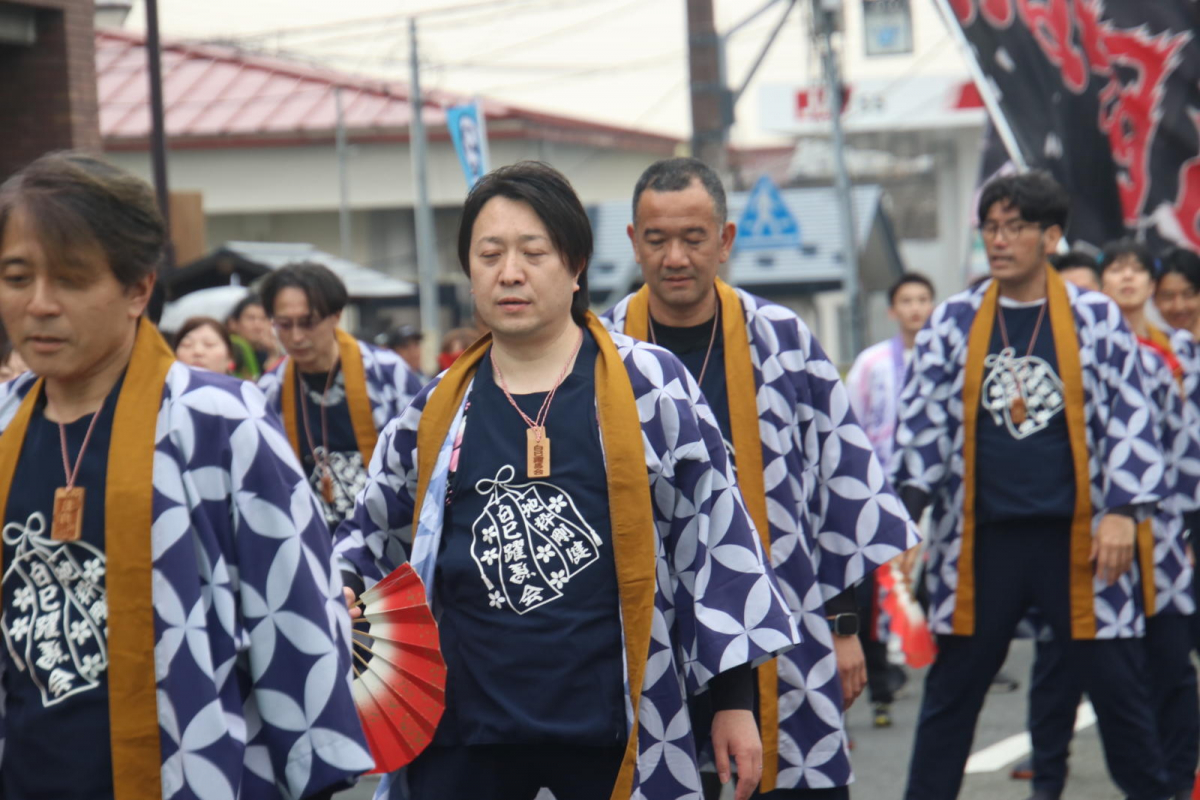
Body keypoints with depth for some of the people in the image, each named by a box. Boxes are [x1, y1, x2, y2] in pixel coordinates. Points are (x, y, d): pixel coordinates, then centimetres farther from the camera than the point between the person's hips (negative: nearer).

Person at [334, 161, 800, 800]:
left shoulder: (649, 386, -1)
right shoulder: (439, 408, 8)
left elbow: (716, 535, 1)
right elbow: (365, 529, 23)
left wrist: (734, 698, 0)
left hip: (613, 724, -2)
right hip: (465, 731, 2)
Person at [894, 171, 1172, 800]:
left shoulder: (1096, 319, 2)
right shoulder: (953, 322, 6)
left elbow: (1127, 418, 1)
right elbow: (921, 417, 5)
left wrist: (1121, 511, -9)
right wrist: (906, 500, -8)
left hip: (1076, 537, -1)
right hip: (981, 541, 1)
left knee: (1118, 687, 4)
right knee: (951, 693, 7)